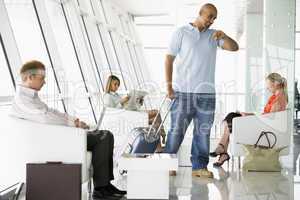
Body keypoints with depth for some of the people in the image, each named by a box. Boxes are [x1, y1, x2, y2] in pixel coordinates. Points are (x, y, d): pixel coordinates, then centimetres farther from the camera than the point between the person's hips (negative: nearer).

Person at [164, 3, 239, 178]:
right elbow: (169, 59, 2)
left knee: (203, 131, 4)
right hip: (183, 91, -3)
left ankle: (200, 166, 10)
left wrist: (223, 36, -15)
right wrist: (169, 85, -5)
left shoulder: (214, 35, 14)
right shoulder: (181, 32, 5)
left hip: (207, 93, 3)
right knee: (177, 130, -1)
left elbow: (234, 47, 4)